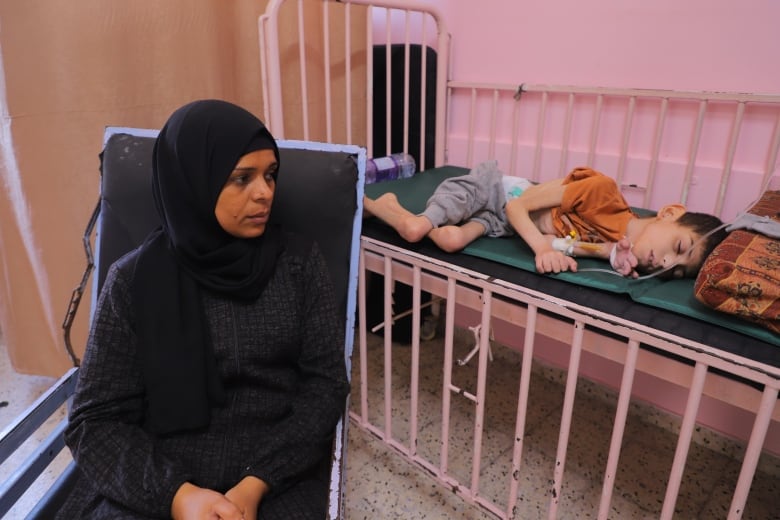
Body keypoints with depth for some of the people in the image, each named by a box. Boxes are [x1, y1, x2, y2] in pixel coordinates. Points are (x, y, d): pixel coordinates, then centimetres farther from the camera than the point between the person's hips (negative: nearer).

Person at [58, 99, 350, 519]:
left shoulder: (300, 261, 0)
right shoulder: (135, 279, -1)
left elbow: (326, 383, -2)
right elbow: (95, 421, -1)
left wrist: (256, 485, -13)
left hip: (276, 478, 0)